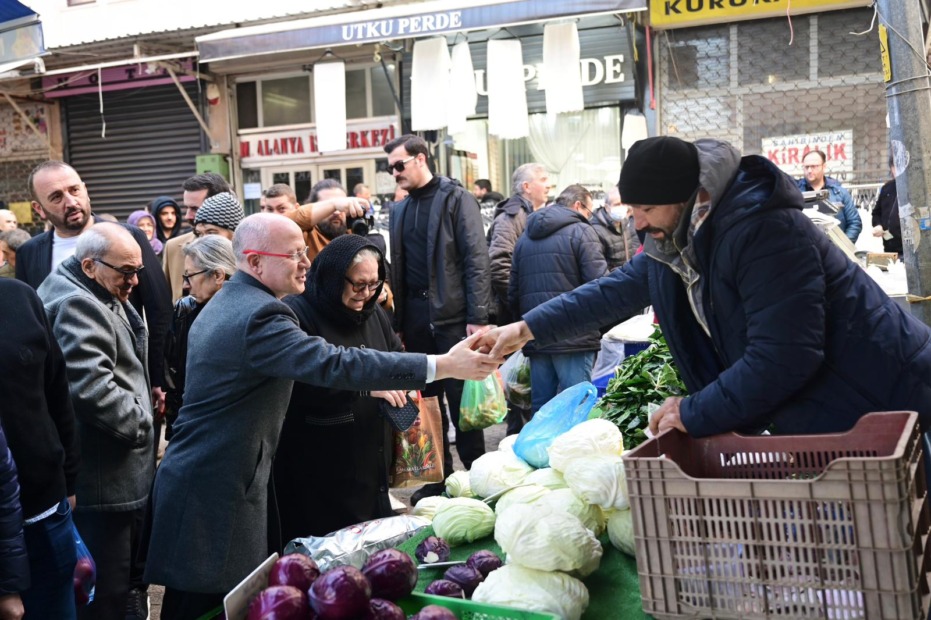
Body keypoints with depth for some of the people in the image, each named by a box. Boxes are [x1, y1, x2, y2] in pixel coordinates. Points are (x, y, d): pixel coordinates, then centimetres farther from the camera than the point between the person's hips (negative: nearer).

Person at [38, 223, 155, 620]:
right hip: (102, 478, -11)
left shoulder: (95, 297, 16)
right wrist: (140, 424, -16)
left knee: (119, 579, 21)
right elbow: (91, 388, -29)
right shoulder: (77, 305, -19)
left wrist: (143, 409, 16)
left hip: (113, 470, 11)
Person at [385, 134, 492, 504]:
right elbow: (397, 268, 16)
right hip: (415, 318, 6)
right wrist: (397, 321, 9)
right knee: (426, 402, 10)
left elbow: (476, 259, -9)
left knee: (462, 402, -1)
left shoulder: (455, 198, -3)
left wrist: (478, 317, -16)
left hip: (452, 316, -6)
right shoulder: (399, 210, 15)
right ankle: (439, 477, 20)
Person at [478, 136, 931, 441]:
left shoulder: (763, 231, -28)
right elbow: (617, 289, 14)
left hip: (879, 412, -9)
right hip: (811, 425, 9)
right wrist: (528, 328, 11)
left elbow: (782, 358, -32)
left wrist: (694, 414, -21)